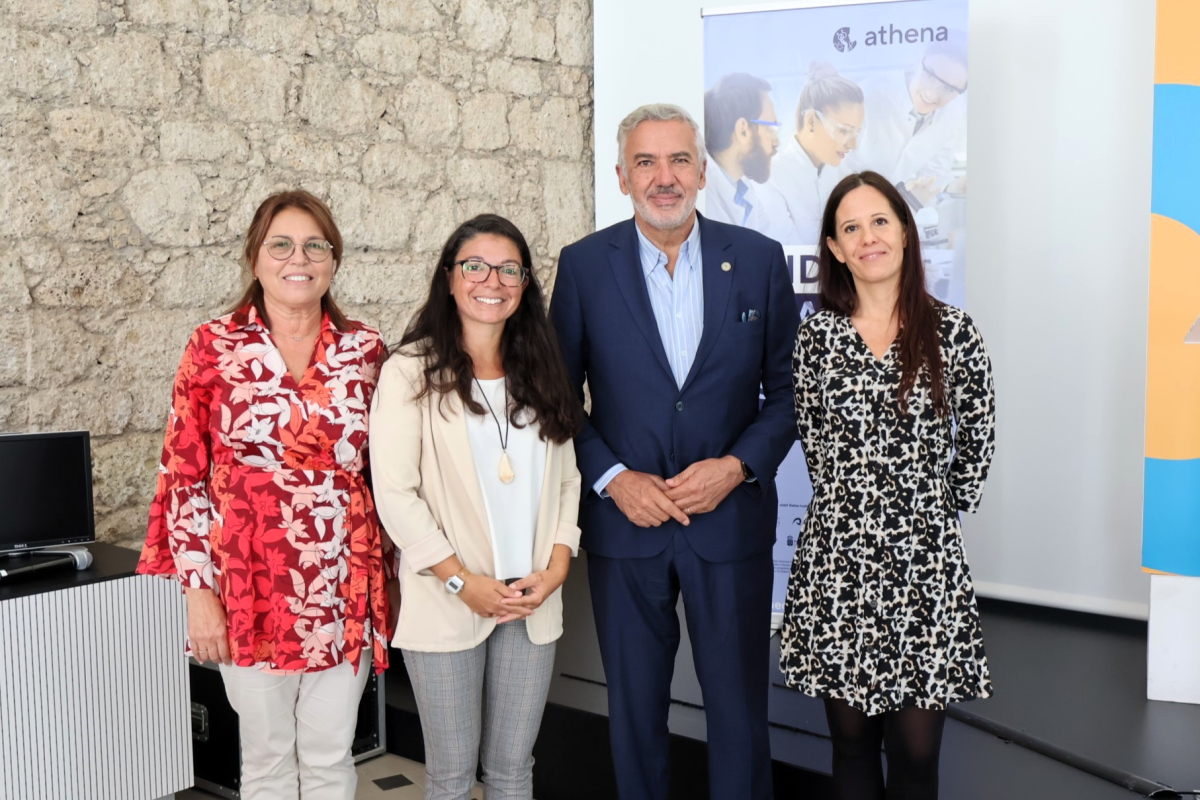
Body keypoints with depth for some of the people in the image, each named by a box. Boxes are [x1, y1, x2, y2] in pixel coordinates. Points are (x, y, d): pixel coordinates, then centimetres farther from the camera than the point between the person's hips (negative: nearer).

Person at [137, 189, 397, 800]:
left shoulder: (365, 349, 2)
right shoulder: (214, 348, -4)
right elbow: (185, 476, -3)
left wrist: (389, 575, 9)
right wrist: (199, 591, -6)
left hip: (345, 586, 2)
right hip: (250, 586, -1)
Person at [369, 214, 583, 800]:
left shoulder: (540, 374, 10)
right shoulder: (411, 372, -6)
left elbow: (566, 479, 10)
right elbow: (395, 493, -10)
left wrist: (556, 567, -4)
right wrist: (462, 581, -13)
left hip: (533, 602, 4)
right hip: (447, 602, -4)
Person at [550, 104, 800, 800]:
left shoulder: (759, 259, -1)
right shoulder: (585, 264, -1)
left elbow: (787, 388, 3)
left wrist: (737, 466, -12)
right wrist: (612, 478, -11)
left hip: (731, 518, 0)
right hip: (624, 526, 1)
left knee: (740, 706, 10)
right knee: (634, 709, 15)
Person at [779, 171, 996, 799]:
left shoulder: (952, 331, -1)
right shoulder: (816, 335, 2)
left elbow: (977, 440, 8)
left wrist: (939, 508, 9)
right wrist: (848, 503, 7)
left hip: (925, 560, -1)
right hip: (837, 556, 1)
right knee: (851, 741, 11)